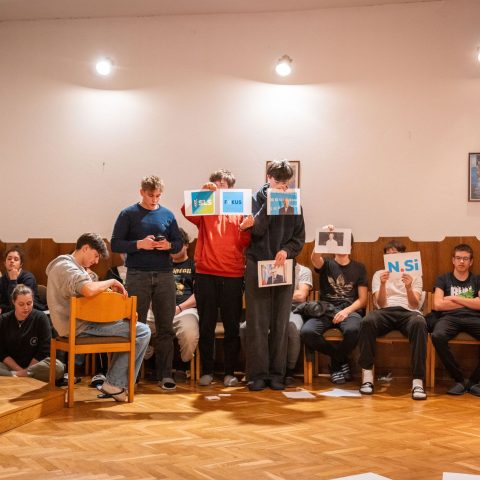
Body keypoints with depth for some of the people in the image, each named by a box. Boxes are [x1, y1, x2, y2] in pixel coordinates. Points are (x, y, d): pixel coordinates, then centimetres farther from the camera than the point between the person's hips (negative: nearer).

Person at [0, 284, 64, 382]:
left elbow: (44, 351, -5)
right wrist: (19, 369, -13)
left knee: (58, 367, -33)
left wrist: (27, 370, -10)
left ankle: (14, 375, -27)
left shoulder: (41, 318, -3)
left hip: (35, 365, 0)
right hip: (10, 365, 1)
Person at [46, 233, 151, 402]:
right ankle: (114, 384, -7)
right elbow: (89, 290, -35)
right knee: (142, 332, -11)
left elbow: (86, 292, 18)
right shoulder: (67, 268, -16)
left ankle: (114, 383, 16)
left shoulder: (67, 265, 19)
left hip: (77, 324, 11)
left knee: (129, 328, 26)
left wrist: (109, 288, 1)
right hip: (80, 328, -11)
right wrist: (112, 282, -17)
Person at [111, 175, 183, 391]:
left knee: (166, 327, 3)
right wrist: (139, 244, -17)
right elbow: (116, 244, -2)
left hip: (164, 276, 3)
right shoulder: (128, 214, 3)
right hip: (138, 275, -3)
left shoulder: (167, 215, 11)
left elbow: (179, 243, 14)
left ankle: (165, 374, 8)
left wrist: (168, 245, -9)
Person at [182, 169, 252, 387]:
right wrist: (202, 192, -21)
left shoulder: (240, 212, 9)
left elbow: (243, 245, 4)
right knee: (206, 325, 4)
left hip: (233, 276, 0)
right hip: (206, 274, 0)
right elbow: (186, 211, -13)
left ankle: (230, 372, 11)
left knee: (232, 326, 3)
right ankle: (206, 371, 12)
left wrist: (246, 229, -15)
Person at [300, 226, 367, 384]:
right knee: (306, 332, -31)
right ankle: (341, 360, -5)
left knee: (352, 330, -38)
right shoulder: (326, 264, 13)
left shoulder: (359, 268, 15)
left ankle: (336, 364, -6)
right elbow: (315, 258, -14)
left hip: (350, 310, -1)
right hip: (326, 310, 1)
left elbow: (362, 299, 8)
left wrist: (347, 311, -11)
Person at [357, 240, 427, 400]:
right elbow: (381, 304, 9)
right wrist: (383, 284, -10)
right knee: (367, 321, -36)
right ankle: (367, 376, -32)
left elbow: (415, 305, 7)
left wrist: (408, 287, -13)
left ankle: (418, 381, -42)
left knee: (419, 323, -39)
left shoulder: (414, 275, 22)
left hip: (408, 312, 0)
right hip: (385, 312, 1)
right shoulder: (379, 274, 23)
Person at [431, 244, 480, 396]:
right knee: (437, 336, -37)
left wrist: (455, 298, 3)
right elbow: (437, 305, 2)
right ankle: (459, 380, -22)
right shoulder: (443, 279, 18)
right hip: (450, 318, -1)